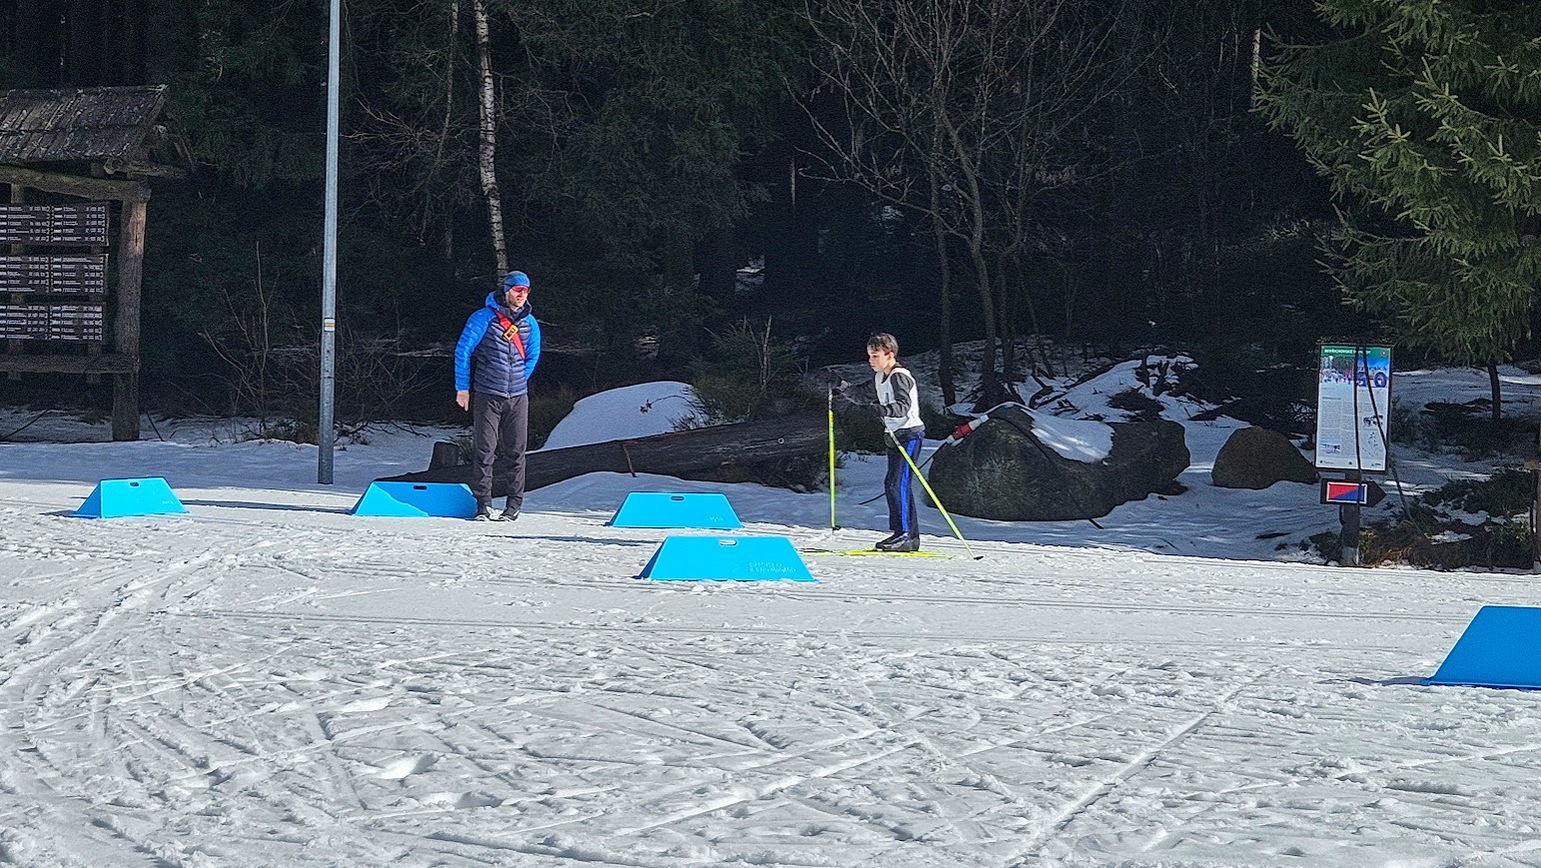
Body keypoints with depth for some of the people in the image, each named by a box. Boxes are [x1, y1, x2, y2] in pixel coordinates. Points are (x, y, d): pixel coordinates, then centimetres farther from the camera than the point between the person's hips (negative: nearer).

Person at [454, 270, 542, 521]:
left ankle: (514, 505, 9)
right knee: (484, 450, -4)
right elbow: (462, 351, -2)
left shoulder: (530, 323, 8)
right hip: (486, 396, -3)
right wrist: (462, 387, -2)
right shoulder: (484, 317, -6)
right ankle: (483, 504, 3)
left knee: (516, 451, 3)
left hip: (517, 397, 4)